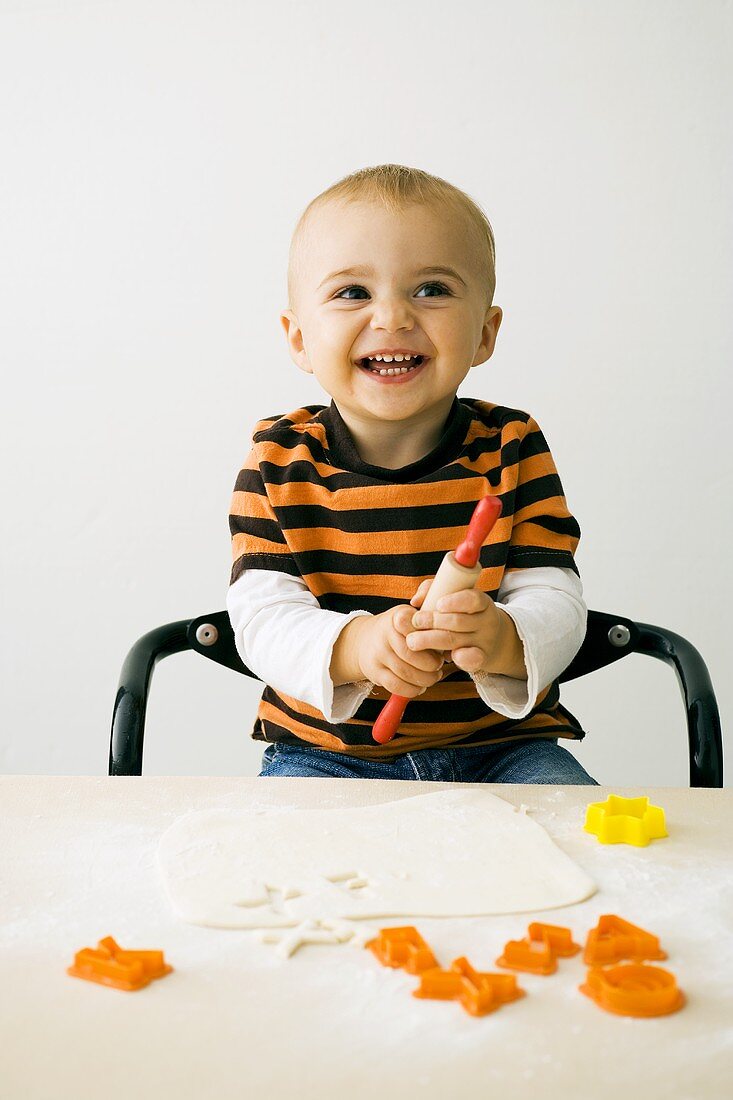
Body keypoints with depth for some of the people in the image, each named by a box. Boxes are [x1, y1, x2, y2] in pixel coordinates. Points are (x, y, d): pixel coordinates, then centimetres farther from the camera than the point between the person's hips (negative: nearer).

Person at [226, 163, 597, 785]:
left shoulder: (511, 448, -4)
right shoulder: (280, 460, -5)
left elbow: (556, 601, -11)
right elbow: (261, 615, -13)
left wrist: (504, 642, -36)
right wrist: (355, 646, -35)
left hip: (497, 740, 1)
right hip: (327, 749, 0)